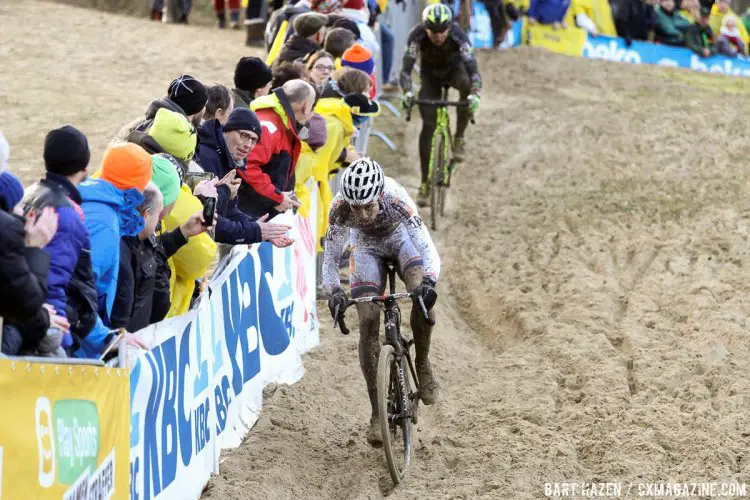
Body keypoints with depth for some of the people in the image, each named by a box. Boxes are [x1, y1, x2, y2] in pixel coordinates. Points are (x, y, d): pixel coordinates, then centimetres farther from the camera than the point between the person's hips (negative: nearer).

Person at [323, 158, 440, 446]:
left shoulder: (397, 200, -39)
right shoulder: (340, 208, -34)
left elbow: (428, 251, -40)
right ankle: (377, 412, -6)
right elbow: (330, 259, -23)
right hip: (367, 246, 1)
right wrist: (335, 292, -42)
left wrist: (429, 281, -59)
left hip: (401, 239, -1)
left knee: (423, 296, -30)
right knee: (368, 322, -13)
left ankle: (422, 364, -4)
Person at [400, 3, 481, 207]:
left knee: (466, 85, -38)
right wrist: (407, 92, -52)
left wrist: (475, 94, -57)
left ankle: (459, 138, -18)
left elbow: (472, 68, -39)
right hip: (430, 74, 1)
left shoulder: (458, 36, -33)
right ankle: (425, 183, -2)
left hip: (454, 69, -1)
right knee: (428, 126, -11)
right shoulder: (417, 36, -31)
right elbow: (406, 68, -34)